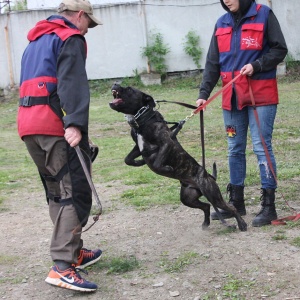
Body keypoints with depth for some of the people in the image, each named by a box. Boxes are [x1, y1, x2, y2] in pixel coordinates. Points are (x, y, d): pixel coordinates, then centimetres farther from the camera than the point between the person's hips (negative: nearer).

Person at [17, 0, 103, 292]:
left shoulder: (36, 40, 28)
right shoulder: (70, 38, -1)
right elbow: (72, 82, -17)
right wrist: (75, 124, -28)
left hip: (27, 123, 9)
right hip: (55, 124, -9)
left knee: (57, 192, 16)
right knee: (75, 192, -10)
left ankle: (73, 251, 23)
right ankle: (62, 267, -17)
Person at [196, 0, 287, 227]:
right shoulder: (222, 24, 11)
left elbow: (280, 49, -3)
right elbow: (213, 62, 10)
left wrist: (256, 65, -18)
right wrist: (204, 93, 1)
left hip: (261, 95, -5)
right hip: (232, 97, 5)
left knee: (262, 148, -5)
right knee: (235, 150, 11)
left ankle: (269, 206, 3)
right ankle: (236, 202, 22)